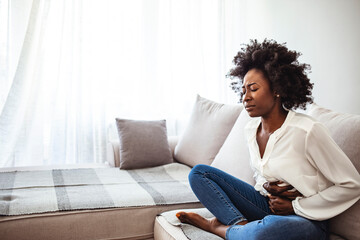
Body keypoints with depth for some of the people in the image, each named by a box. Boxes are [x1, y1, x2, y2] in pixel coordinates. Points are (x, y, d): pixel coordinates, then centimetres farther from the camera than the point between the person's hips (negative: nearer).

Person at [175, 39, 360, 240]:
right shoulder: (251, 129, 1)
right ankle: (241, 224, -16)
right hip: (266, 204, 7)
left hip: (305, 217, -6)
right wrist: (267, 187, -8)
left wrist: (295, 206, -12)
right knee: (199, 172, 0)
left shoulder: (307, 131, -21)